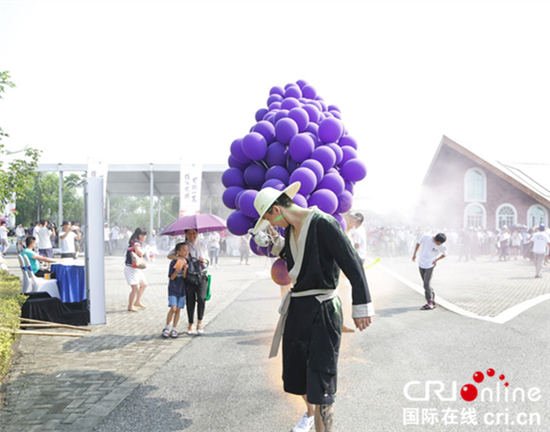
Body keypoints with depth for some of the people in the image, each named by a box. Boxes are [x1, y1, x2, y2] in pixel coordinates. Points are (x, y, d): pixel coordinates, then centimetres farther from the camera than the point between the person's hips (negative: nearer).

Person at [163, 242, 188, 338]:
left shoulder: (186, 262, 1)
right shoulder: (173, 263, -9)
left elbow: (184, 276, -6)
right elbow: (171, 277, -9)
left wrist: (185, 269, -24)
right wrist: (176, 271, -28)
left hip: (182, 289, 4)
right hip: (173, 289, -4)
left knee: (178, 310, 5)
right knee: (173, 309, -12)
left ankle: (174, 329, 16)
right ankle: (166, 328, 7)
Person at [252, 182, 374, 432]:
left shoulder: (323, 223, -17)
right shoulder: (290, 228, 9)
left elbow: (352, 264, -18)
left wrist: (361, 306, -19)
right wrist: (276, 240, 13)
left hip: (323, 310, -9)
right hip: (297, 307, 9)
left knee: (320, 380, -5)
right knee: (296, 372, 20)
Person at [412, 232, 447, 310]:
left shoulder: (441, 247, -16)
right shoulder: (426, 238, -13)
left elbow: (444, 254, 3)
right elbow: (418, 243, 6)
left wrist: (436, 260, -9)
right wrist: (414, 254, 6)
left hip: (430, 266, -4)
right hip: (421, 264, 4)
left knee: (426, 284, -12)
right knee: (426, 283, 10)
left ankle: (430, 303, -6)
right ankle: (433, 300, 22)